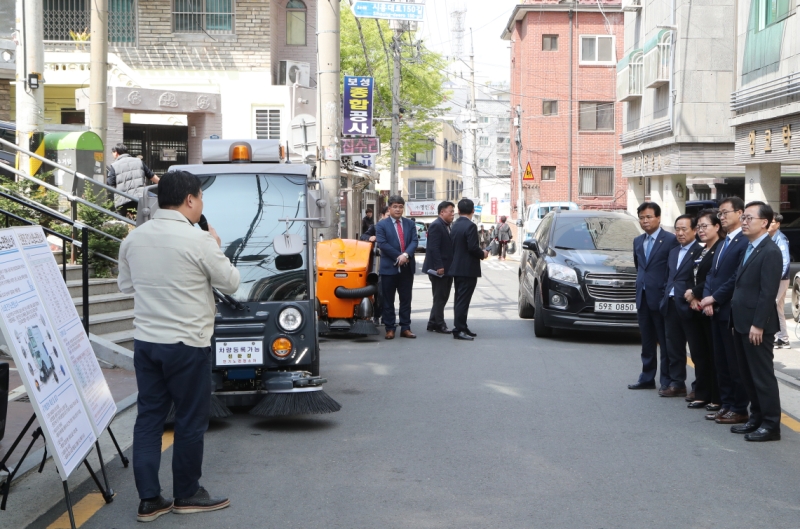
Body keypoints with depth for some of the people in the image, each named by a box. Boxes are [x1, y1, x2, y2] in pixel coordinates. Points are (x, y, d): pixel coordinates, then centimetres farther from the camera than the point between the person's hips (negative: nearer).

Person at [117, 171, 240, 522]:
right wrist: (216, 247, 9)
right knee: (191, 420, 8)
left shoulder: (133, 239, 4)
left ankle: (149, 500, 10)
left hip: (145, 342, 6)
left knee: (148, 417, 9)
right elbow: (230, 283, -5)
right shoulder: (198, 240, -15)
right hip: (187, 344, -6)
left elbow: (126, 285, 17)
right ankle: (187, 495, 19)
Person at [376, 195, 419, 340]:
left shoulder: (410, 224, 10)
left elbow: (414, 241, -1)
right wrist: (399, 256, -16)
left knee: (406, 299, 7)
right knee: (388, 300, 2)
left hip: (407, 267, 3)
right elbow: (382, 244, -11)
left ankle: (405, 328, 12)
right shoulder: (381, 225, 0)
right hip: (389, 267, -3)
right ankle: (389, 328, 7)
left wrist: (406, 254, -19)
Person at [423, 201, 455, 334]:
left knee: (442, 297, 13)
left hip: (447, 268, 10)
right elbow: (434, 248, -21)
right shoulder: (436, 226, -14)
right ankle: (439, 325, 3)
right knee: (440, 297, -3)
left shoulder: (447, 226, 16)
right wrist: (439, 267, -24)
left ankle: (433, 323, 20)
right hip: (440, 268, -10)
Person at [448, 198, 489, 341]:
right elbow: (473, 248, -23)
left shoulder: (454, 226, 10)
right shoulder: (470, 226, -16)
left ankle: (461, 327, 21)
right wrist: (483, 254, -3)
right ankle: (459, 330, -6)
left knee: (460, 300, 15)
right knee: (463, 300, -7)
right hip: (468, 269, -9)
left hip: (456, 268, 9)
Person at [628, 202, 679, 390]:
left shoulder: (670, 240, -8)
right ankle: (647, 378, 19)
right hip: (642, 297, 7)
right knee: (647, 342, 13)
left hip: (660, 297, -7)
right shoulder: (638, 242, 13)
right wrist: (641, 283, 13)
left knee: (665, 342, 1)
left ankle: (667, 380, 6)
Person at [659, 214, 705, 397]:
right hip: (671, 306, 8)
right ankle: (676, 384, 19)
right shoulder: (673, 252, 17)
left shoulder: (700, 252, -9)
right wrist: (665, 298, 11)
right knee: (674, 348, 12)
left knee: (696, 348, 1)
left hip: (688, 306, -8)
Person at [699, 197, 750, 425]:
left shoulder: (744, 242, -14)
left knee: (735, 363, -1)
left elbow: (737, 278, -19)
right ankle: (727, 404, 21)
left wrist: (714, 298, -14)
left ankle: (739, 409, 7)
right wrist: (708, 299, 0)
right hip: (716, 311, 9)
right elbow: (711, 274, 15)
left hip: (732, 312, -9)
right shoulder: (724, 243, 17)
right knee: (721, 363, 13)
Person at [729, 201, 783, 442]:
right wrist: (739, 321, 12)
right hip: (741, 323, 9)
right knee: (747, 374, 14)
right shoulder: (748, 248, 14)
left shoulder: (770, 252, -15)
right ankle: (756, 417, 24)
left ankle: (771, 425, 5)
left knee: (762, 375, -2)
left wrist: (758, 325, -20)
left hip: (757, 325, -9)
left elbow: (768, 292, -19)